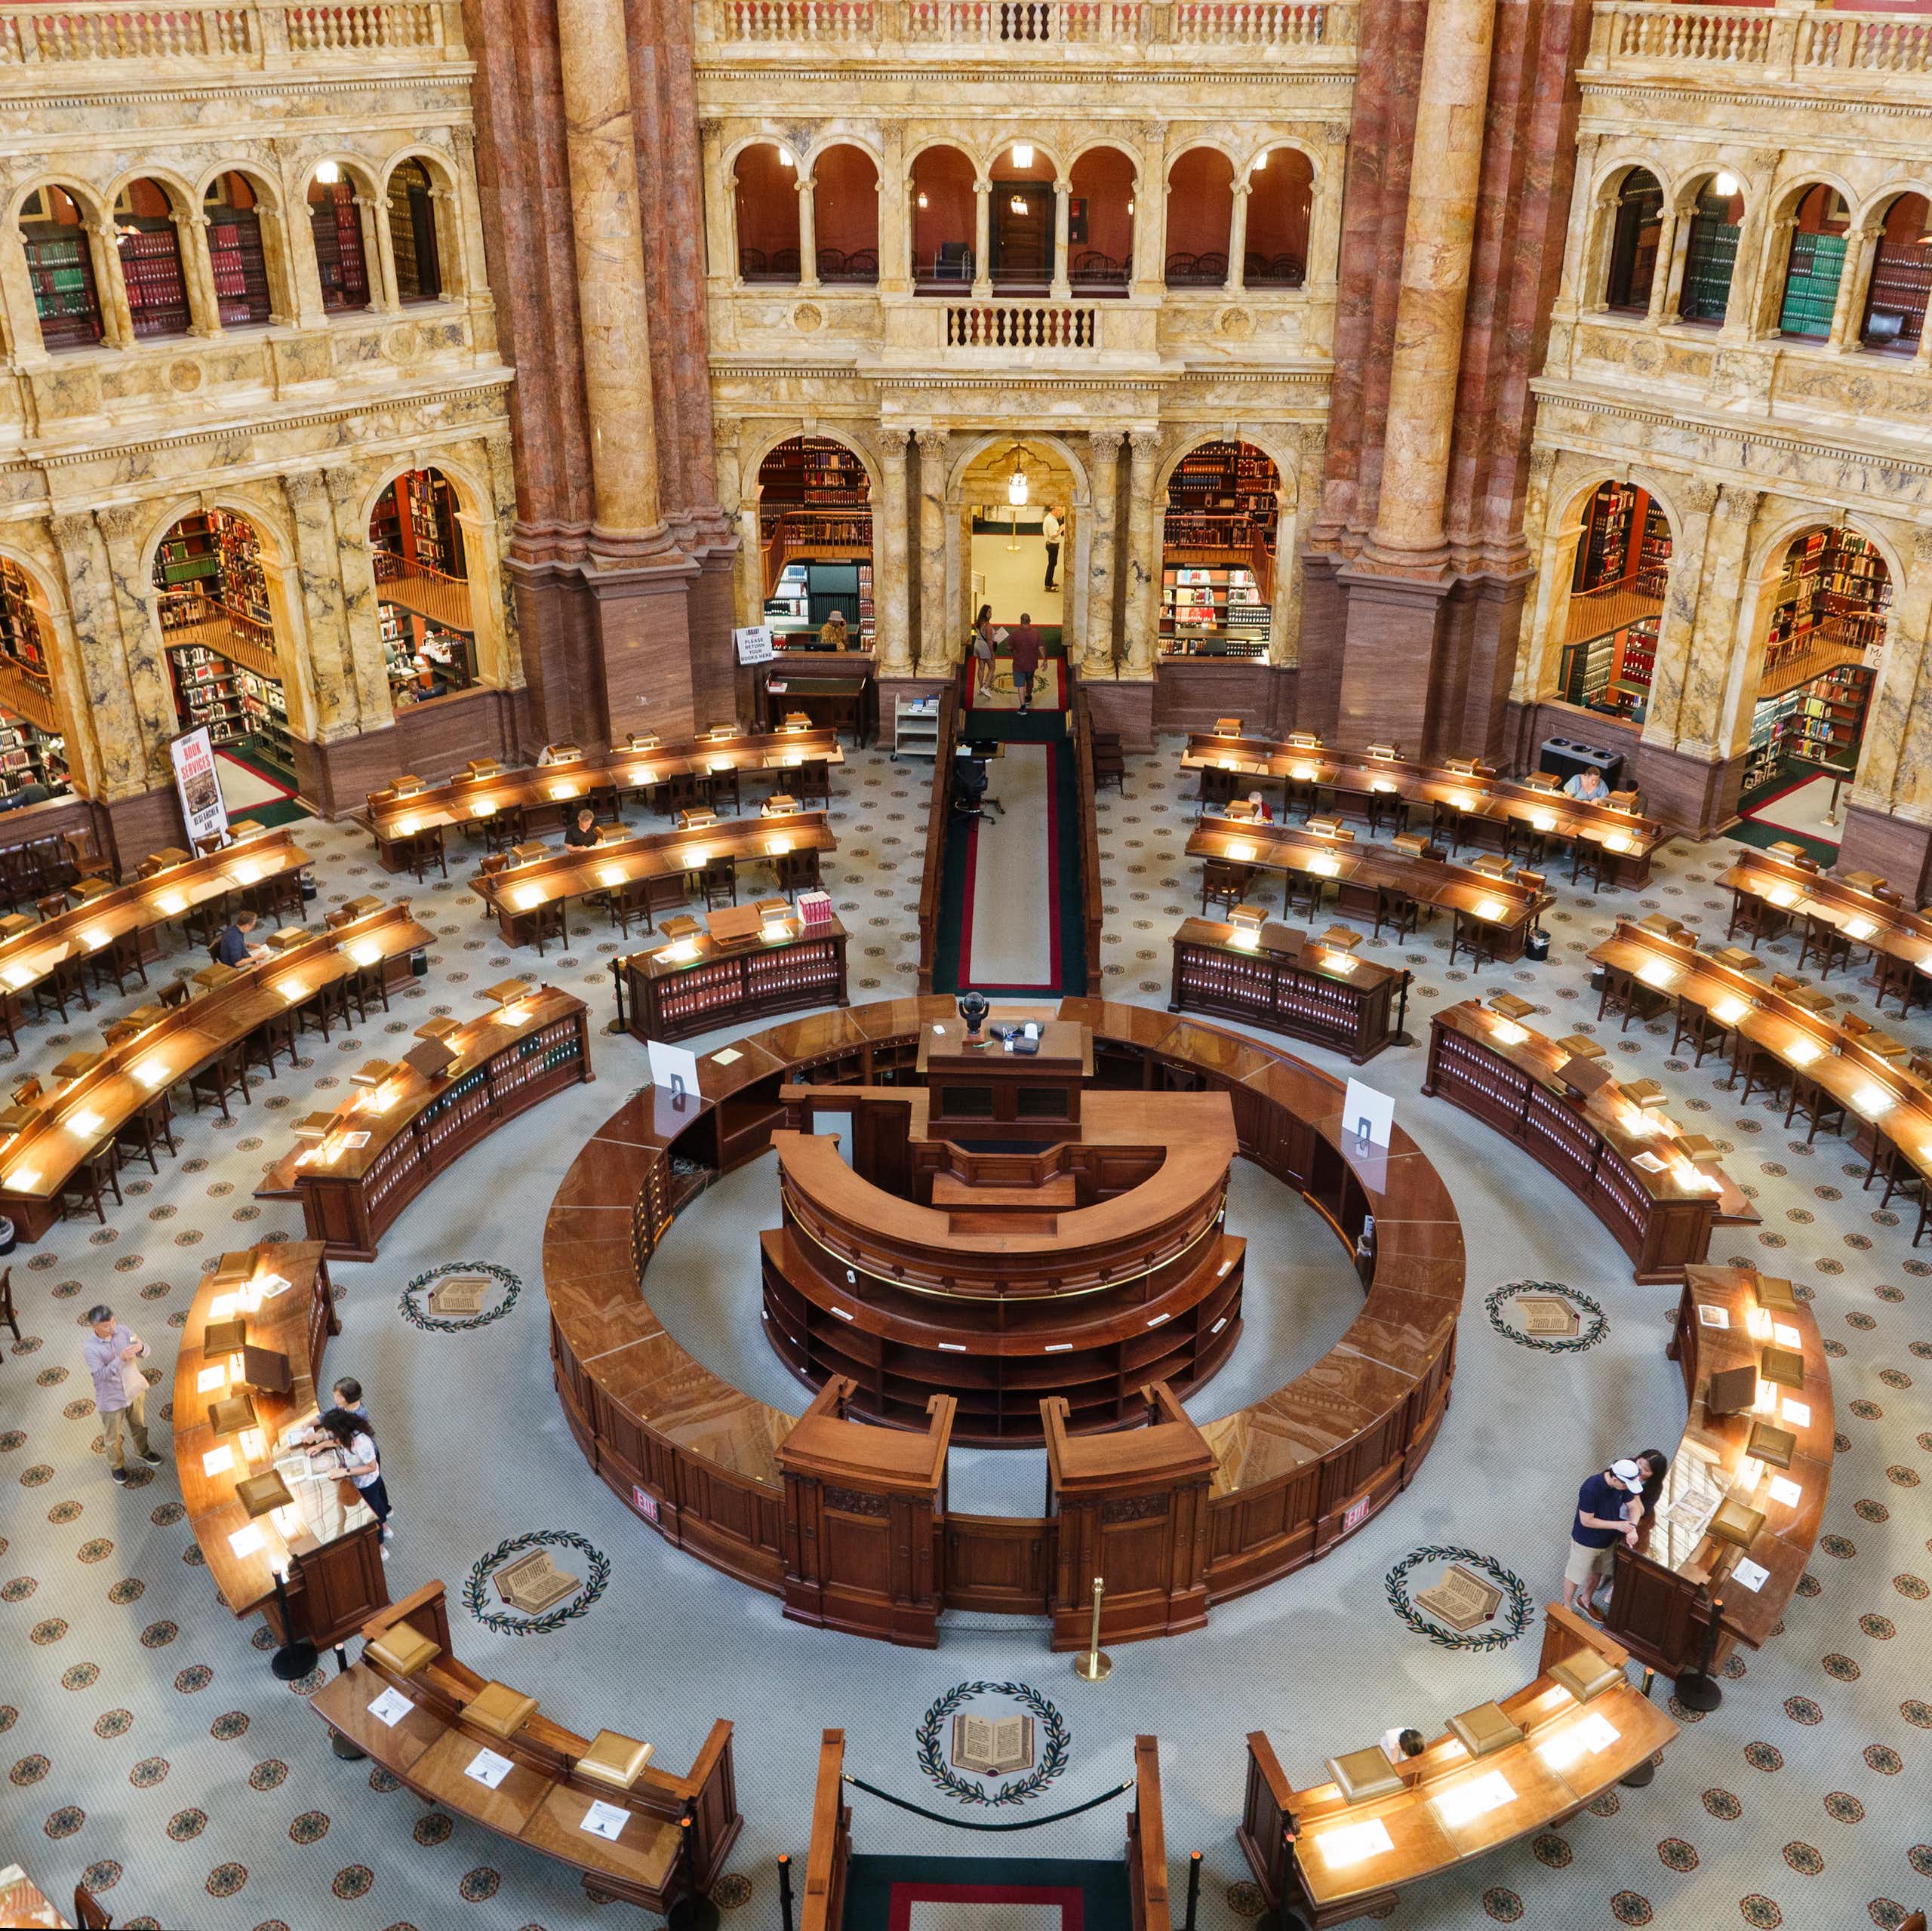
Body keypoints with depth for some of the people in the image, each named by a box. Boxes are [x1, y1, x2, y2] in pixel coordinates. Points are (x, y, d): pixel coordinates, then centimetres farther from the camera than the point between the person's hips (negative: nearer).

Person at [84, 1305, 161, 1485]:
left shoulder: (122, 1329, -15)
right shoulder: (89, 1347, -26)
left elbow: (145, 1350, -9)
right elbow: (101, 1375, -31)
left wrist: (140, 1348, -33)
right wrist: (121, 1358, -44)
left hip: (135, 1389, 4)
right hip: (111, 1399, -4)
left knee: (139, 1425, 27)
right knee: (113, 1437, 19)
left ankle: (143, 1451, 54)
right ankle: (116, 1465, 45)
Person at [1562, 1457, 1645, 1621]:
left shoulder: (1622, 1485, -18)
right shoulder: (1590, 1489, -38)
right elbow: (1587, 1521, -29)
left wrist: (1632, 1528, -23)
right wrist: (1617, 1525, -29)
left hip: (1608, 1540, 6)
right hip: (1586, 1543, -6)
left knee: (1597, 1573, 28)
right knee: (1574, 1576, 17)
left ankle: (1586, 1601, 53)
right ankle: (1567, 1607, 40)